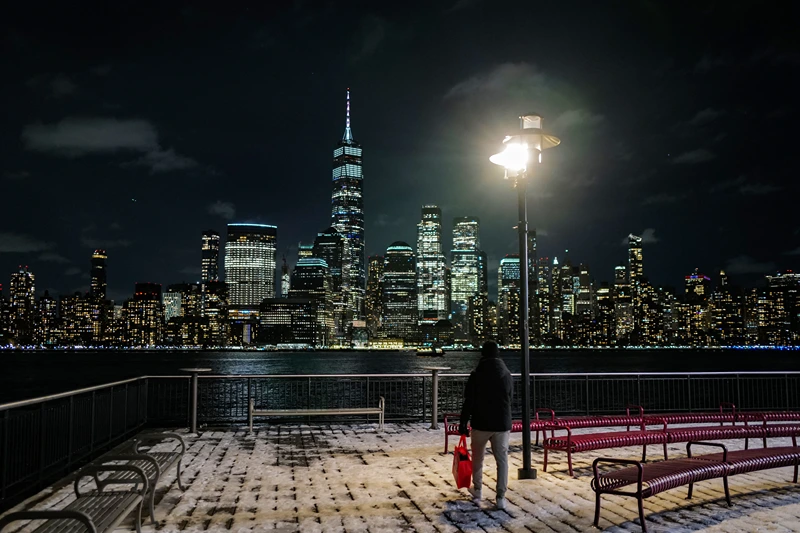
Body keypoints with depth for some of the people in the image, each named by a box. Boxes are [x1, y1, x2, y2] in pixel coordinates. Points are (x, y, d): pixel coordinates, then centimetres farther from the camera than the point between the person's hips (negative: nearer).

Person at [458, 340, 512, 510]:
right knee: (502, 460, 5)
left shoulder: (476, 375, -8)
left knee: (478, 458, 16)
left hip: (481, 424, -2)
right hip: (502, 424, 2)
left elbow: (468, 401, -9)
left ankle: (477, 490, 27)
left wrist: (463, 423, -2)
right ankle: (501, 497, 0)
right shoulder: (507, 374, 3)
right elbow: (509, 399, 13)